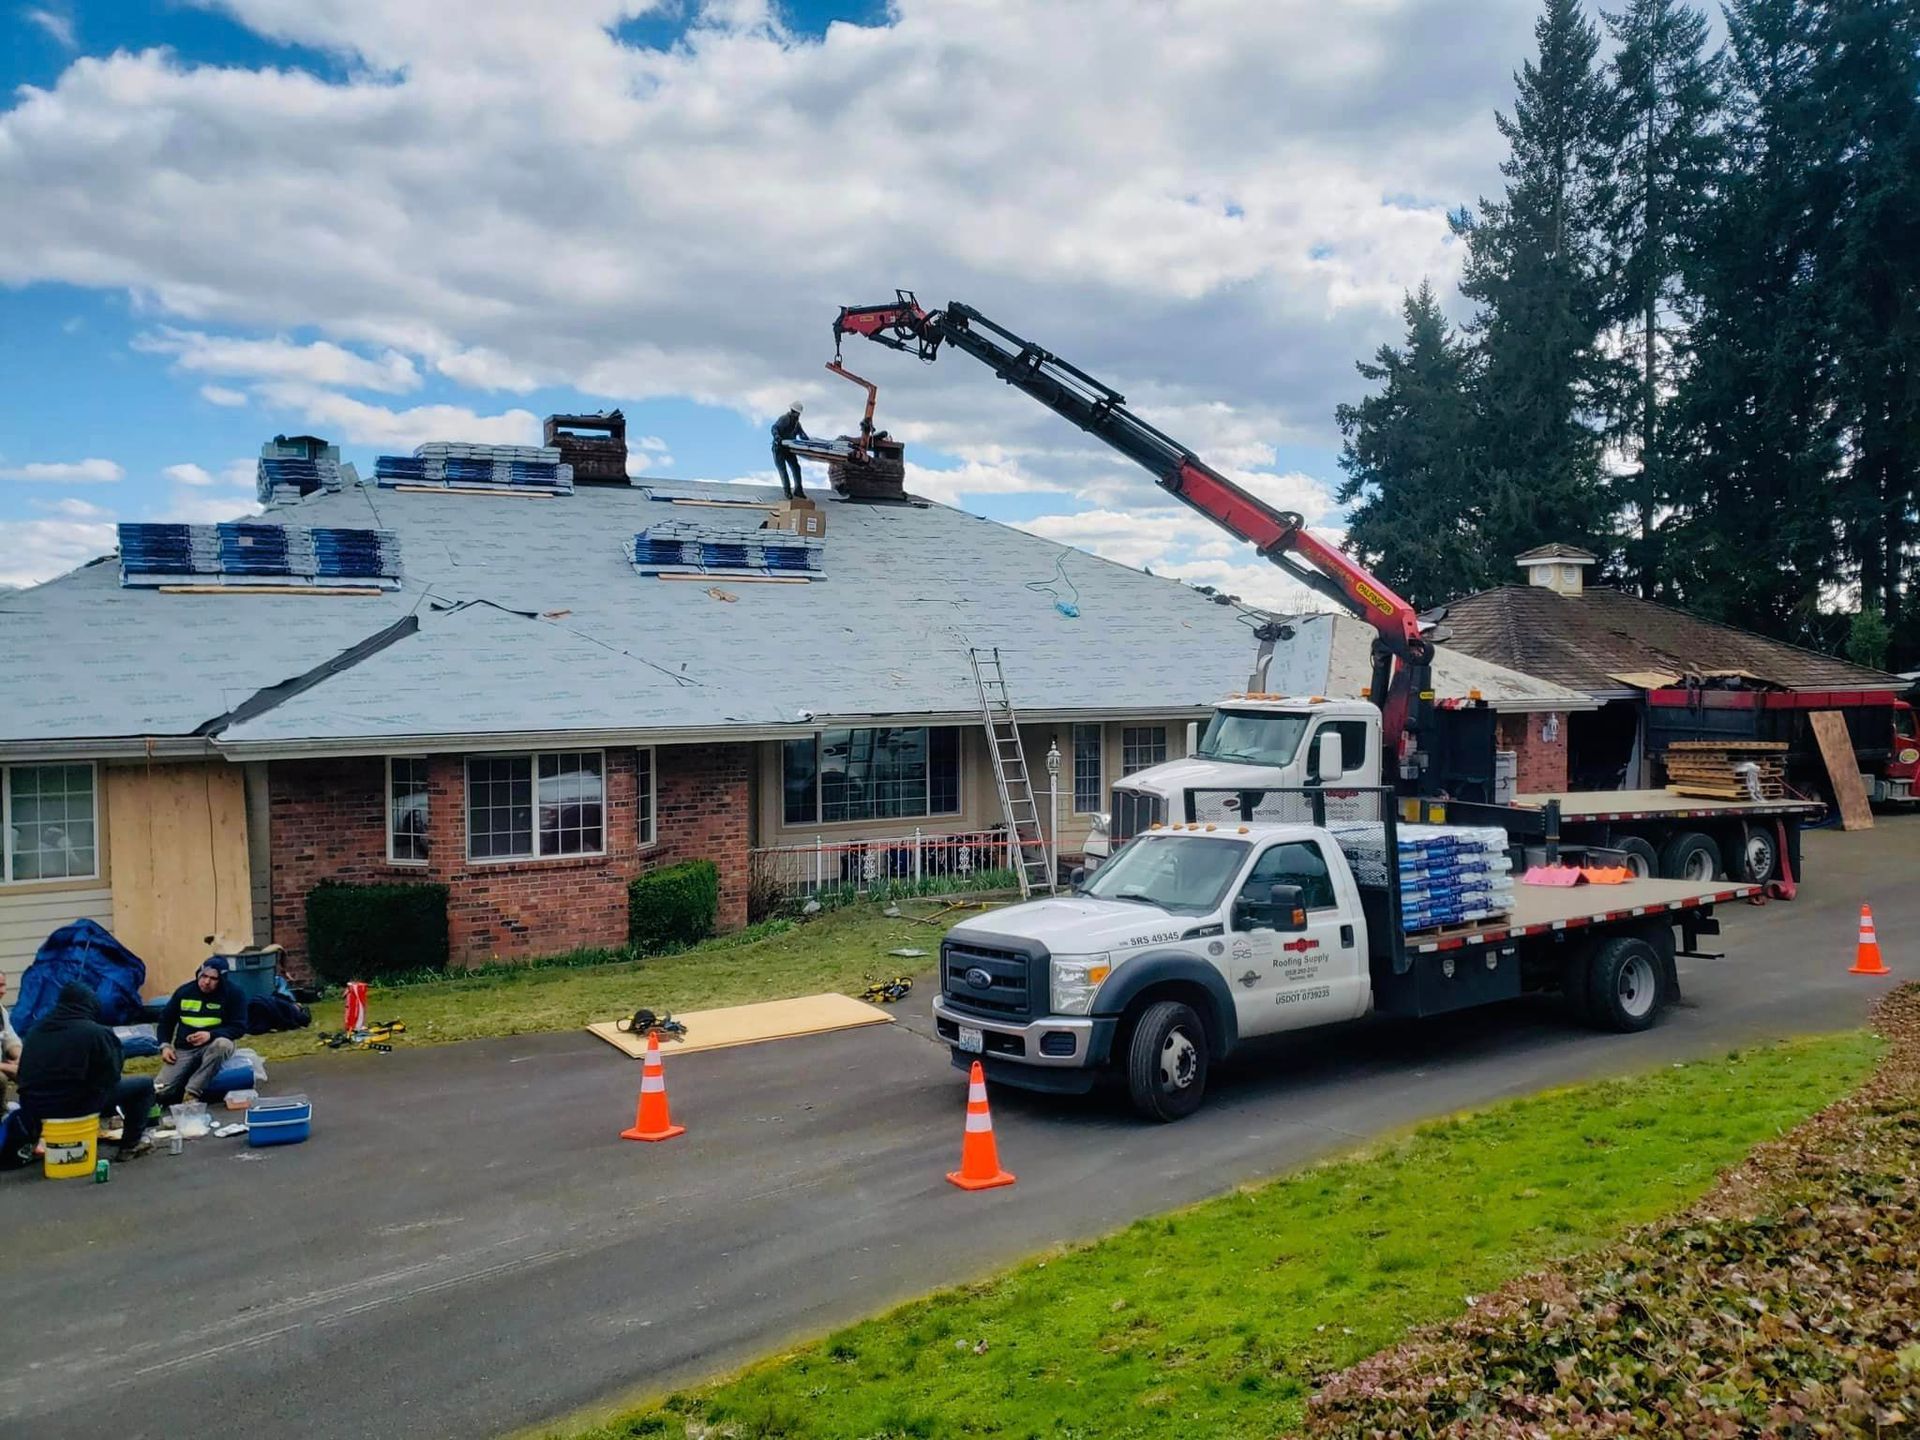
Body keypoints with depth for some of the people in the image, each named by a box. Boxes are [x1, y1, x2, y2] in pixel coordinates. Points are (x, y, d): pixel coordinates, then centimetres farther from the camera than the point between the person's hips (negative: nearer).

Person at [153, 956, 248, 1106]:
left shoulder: (233, 993, -7)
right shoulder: (184, 991, 3)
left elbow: (239, 1027, -8)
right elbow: (166, 1021, 15)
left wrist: (211, 1035, -25)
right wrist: (165, 1046, -2)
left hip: (213, 1045, -2)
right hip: (184, 1049, 2)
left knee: (223, 1044, -40)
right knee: (160, 1091, -19)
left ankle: (192, 1093, -32)